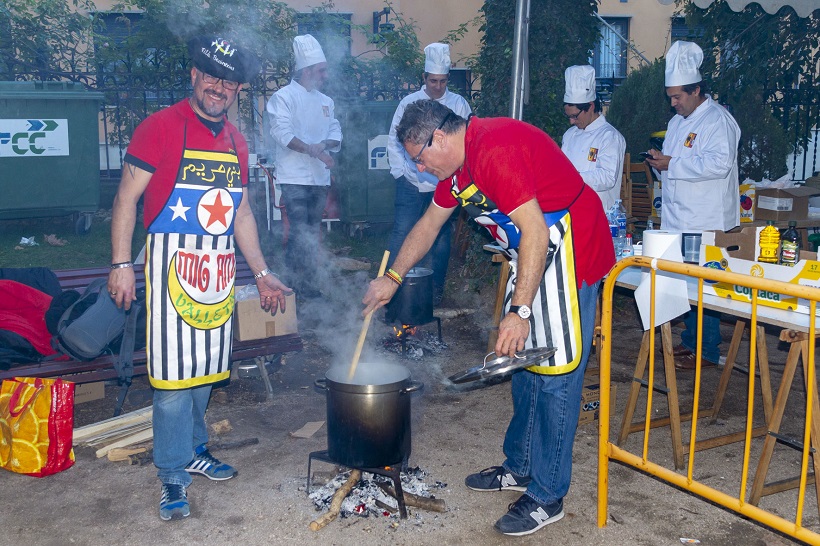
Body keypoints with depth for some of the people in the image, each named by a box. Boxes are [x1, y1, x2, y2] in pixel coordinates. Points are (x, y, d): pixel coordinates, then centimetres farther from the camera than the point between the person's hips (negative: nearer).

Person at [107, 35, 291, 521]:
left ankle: (194, 450, 30)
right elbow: (127, 197, -7)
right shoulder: (161, 128, -6)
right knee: (175, 376, -5)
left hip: (219, 269, 6)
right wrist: (122, 264, -14)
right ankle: (174, 475, 6)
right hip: (172, 263, -6)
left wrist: (262, 273, 17)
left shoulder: (236, 142, 13)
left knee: (205, 372, 13)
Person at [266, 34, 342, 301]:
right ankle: (299, 286, -3)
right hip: (294, 177, -6)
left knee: (312, 233, 10)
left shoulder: (325, 101, 17)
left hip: (320, 177, 6)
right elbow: (282, 133, -15)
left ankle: (310, 284, 17)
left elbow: (336, 136, 14)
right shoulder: (284, 97, -4)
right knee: (300, 232, -10)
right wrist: (311, 150, -23)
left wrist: (325, 144, -8)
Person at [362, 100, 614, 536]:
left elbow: (536, 231, -28)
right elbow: (429, 224, 22)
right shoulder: (459, 163, 9)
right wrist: (393, 278, 21)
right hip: (532, 254, 10)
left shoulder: (495, 149, -24)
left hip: (569, 249, -10)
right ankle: (520, 467, 28)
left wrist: (520, 311, -27)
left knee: (556, 370, -7)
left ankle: (547, 497, 2)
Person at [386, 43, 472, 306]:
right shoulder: (409, 102, 3)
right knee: (402, 233, -5)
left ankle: (436, 288, 19)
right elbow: (394, 141, 7)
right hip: (412, 183, -1)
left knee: (441, 237, 7)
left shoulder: (459, 104, 4)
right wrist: (399, 171, -3)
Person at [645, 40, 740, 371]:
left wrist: (672, 165, -22)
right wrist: (659, 162, 4)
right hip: (678, 221, 9)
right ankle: (689, 340, 24)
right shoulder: (677, 121, 18)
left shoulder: (718, 120, -11)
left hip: (706, 223, -8)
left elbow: (719, 164, -25)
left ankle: (706, 352, 5)